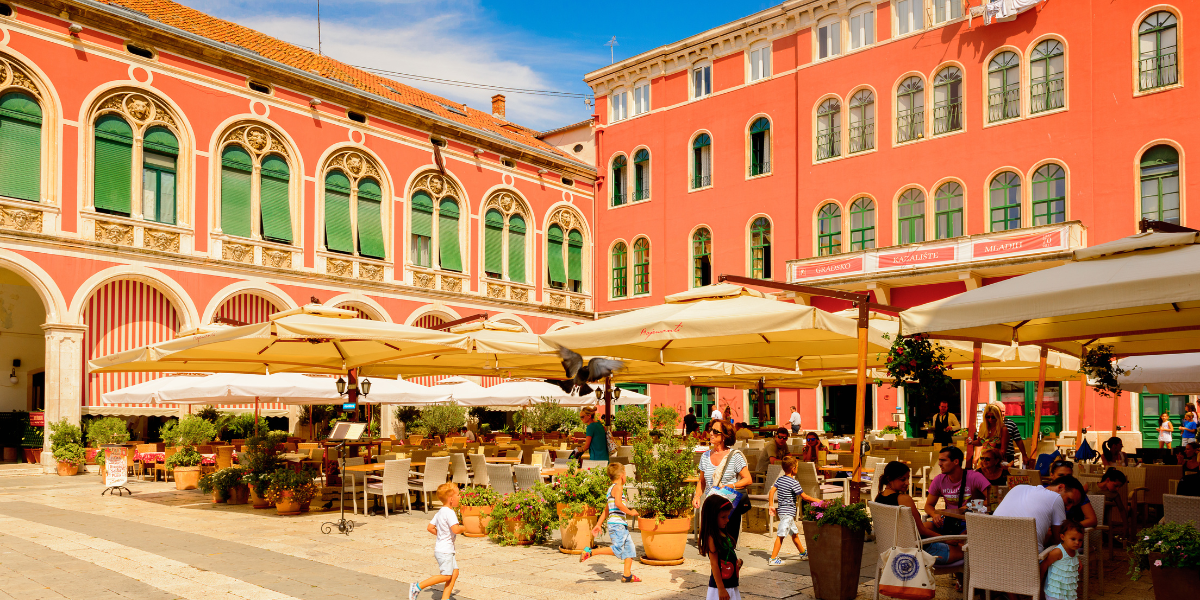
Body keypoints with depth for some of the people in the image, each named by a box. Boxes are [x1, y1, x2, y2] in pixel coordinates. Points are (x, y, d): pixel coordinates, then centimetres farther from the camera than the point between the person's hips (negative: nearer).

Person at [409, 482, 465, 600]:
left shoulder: (440, 512, 11)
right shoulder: (450, 513, -19)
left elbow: (430, 527, 15)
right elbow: (456, 529, -30)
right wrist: (463, 528, -11)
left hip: (446, 550, 10)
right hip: (444, 551, -10)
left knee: (455, 572, 10)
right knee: (446, 576, -6)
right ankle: (417, 586, -3)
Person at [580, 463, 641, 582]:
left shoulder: (611, 489, 21)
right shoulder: (618, 487, -8)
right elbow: (618, 503, -24)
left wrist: (598, 524, 26)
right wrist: (630, 512, -13)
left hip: (621, 525, 10)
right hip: (617, 524, -10)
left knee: (630, 548, 10)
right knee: (617, 549, -16)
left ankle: (627, 575, 11)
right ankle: (590, 552, -15)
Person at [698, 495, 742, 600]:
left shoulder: (723, 534, 9)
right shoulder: (712, 537, -17)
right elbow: (714, 564, -18)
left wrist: (737, 562, 3)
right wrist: (721, 589, -19)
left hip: (731, 584, 9)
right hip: (720, 585, -9)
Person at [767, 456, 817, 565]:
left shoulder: (779, 479, 6)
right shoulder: (794, 483, -16)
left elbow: (771, 492, 4)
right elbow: (804, 497, -11)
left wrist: (771, 505, 10)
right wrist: (816, 501, 0)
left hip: (781, 510, 9)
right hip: (788, 513, -9)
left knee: (794, 533, 20)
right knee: (781, 535, -6)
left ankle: (803, 554, 33)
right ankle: (773, 558, -4)